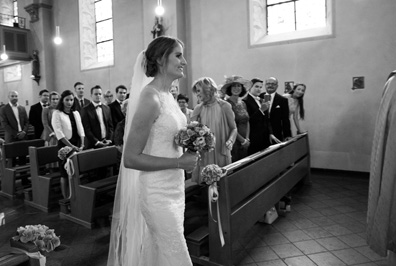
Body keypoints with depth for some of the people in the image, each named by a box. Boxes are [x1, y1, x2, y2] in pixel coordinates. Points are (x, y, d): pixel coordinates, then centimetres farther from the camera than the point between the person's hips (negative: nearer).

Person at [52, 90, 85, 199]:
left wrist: (82, 145, -7)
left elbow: (81, 130, 7)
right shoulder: (57, 114, -4)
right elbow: (59, 133, -12)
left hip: (77, 145, 5)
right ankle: (66, 199, 10)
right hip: (64, 145, -4)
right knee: (65, 174, 0)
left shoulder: (76, 113, 12)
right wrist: (71, 146, -17)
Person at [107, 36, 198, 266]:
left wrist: (189, 150, 2)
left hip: (173, 188, 8)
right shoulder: (150, 98, -19)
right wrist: (179, 162, -19)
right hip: (158, 192, -8)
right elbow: (131, 158, -20)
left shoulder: (168, 95, 7)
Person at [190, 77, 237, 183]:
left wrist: (230, 140, -14)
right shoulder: (198, 109, 5)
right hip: (203, 154, 2)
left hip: (220, 153, -2)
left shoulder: (224, 106, -3)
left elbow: (233, 128, 3)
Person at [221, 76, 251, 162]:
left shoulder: (243, 103, 11)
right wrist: (243, 140, -9)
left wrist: (247, 139, 2)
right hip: (233, 142, -7)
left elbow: (247, 122, 14)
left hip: (244, 144, 7)